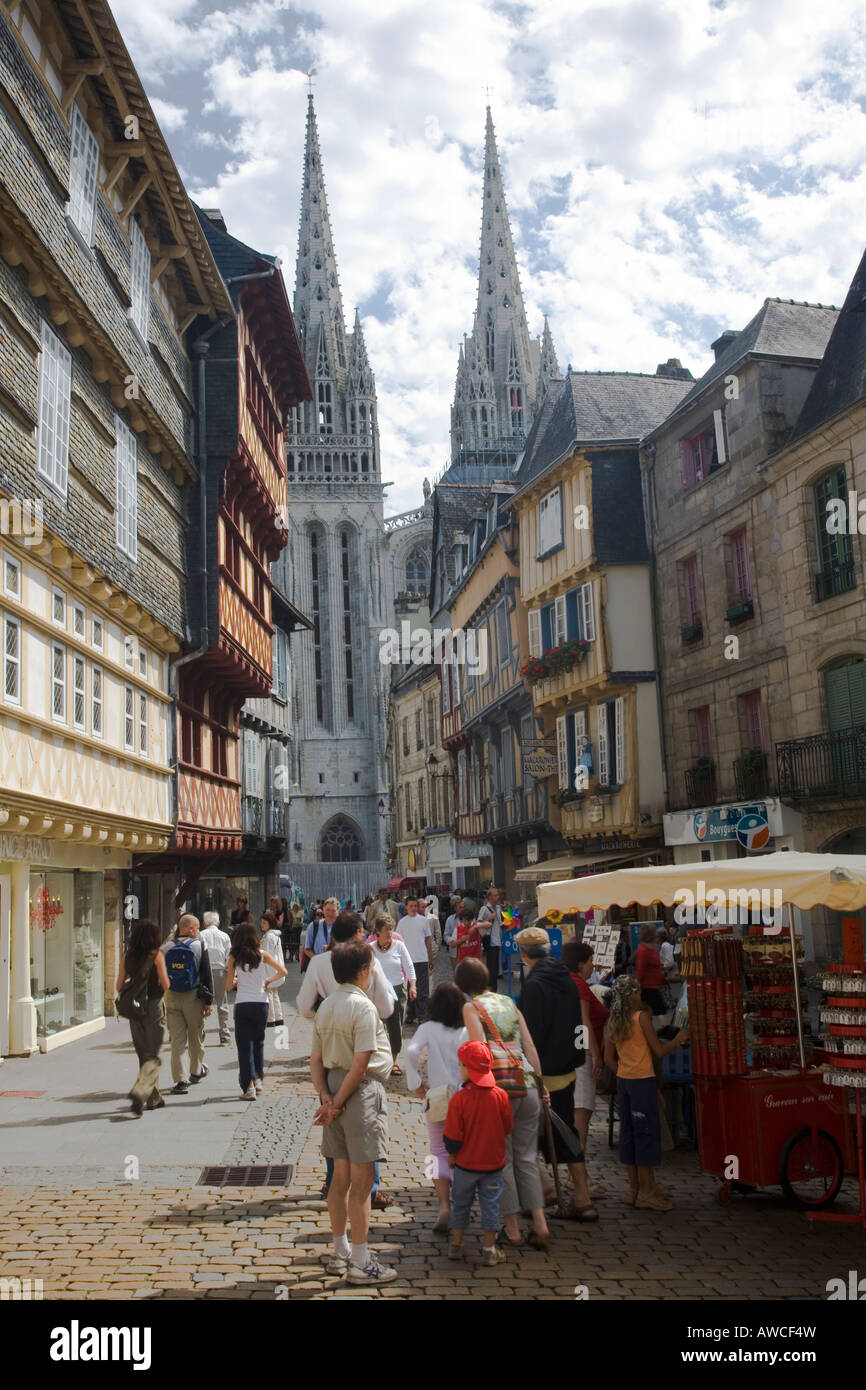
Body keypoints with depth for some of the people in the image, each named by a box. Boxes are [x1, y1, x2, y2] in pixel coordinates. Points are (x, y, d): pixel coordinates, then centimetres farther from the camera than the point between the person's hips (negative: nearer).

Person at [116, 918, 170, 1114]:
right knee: (153, 1056, 0)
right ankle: (140, 1091, -22)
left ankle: (153, 1098, 22)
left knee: (144, 1055, 16)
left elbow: (120, 986, 4)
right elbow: (165, 985, -11)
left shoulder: (127, 956, 3)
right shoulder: (156, 955, -9)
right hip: (154, 1007, -5)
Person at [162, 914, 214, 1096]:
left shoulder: (166, 947, 3)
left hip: (171, 998, 2)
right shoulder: (199, 946, -5)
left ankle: (180, 1080, -1)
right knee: (196, 1037, 17)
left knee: (177, 1039, 4)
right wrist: (208, 1001, -2)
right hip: (193, 998, -2)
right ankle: (196, 1072, 33)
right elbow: (207, 975, -5)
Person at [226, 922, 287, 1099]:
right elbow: (283, 971, -2)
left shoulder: (234, 958, -1)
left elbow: (228, 986, 1)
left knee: (245, 1046, 2)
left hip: (242, 1005, -1)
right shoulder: (262, 955, 1)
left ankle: (248, 1087, -4)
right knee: (258, 1042, 20)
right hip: (260, 1003, 1)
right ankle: (258, 1079, 19)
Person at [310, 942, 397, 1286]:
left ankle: (340, 1253, 28)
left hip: (335, 1089, 8)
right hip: (361, 1091, -8)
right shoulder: (362, 1006, -15)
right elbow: (360, 1064, -20)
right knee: (361, 1181, -1)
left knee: (341, 1176, 17)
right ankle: (360, 1263, 6)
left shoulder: (325, 1007, 10)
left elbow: (315, 1061, 8)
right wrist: (337, 1103, -13)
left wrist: (326, 1097, -2)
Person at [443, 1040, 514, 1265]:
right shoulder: (500, 1095, -11)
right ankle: (489, 1250, 17)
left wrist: (451, 1154, 4)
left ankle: (456, 1245, 27)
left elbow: (452, 1137, -14)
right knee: (490, 1204, 12)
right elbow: (508, 1127, 0)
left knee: (461, 1204, 16)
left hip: (465, 1163, -1)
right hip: (493, 1162, 1)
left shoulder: (459, 1099, -19)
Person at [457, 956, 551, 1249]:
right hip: (527, 1084, 5)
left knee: (502, 1159, 8)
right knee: (527, 1157, 14)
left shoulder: (471, 1007, -1)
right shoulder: (508, 1002, 13)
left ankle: (513, 1230, 14)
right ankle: (540, 1225, 9)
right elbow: (530, 1047, 10)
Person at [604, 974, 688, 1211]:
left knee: (628, 1131, 12)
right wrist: (678, 1040, 6)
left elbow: (608, 1058, 10)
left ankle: (634, 1187, 19)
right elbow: (659, 1051, -10)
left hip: (623, 1081, 7)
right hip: (643, 1081, -7)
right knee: (647, 1132, -1)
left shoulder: (614, 1021, 7)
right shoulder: (641, 1016, -12)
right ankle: (646, 1192, 2)